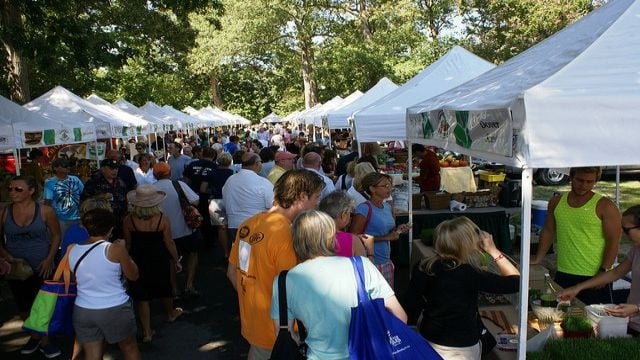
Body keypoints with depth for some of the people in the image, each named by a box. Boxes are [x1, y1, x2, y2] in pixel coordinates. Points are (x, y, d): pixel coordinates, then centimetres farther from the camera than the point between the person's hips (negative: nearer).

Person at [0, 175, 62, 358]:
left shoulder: (45, 211, -10)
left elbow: (56, 235, 0)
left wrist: (49, 259, -9)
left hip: (42, 267, -2)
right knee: (23, 307, 16)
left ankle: (44, 340, 26)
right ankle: (35, 336, 37)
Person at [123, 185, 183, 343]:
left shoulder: (128, 220, -17)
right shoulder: (162, 219, -19)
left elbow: (128, 245, -6)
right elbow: (169, 244, -12)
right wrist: (176, 261, 2)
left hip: (138, 263, 0)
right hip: (160, 262, 0)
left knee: (142, 297, 11)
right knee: (165, 290, 24)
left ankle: (147, 332, 15)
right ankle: (170, 313, 49)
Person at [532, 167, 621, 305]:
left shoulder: (605, 206, -6)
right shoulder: (556, 202, 7)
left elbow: (613, 242, -8)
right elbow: (548, 231, 15)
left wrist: (603, 272, -16)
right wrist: (538, 259, 9)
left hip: (594, 278, -4)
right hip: (563, 276, 4)